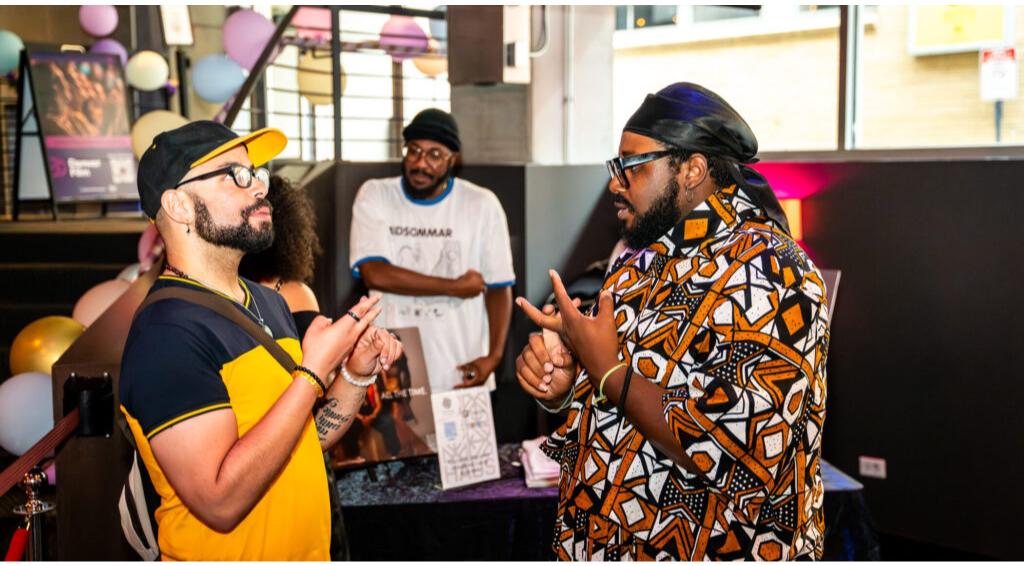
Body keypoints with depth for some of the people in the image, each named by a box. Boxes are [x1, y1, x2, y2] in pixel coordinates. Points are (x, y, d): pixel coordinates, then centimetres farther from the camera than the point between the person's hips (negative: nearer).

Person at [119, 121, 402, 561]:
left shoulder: (269, 303, 3)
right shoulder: (168, 332, -22)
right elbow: (221, 501, -28)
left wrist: (356, 373, -6)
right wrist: (313, 371, -25)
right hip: (228, 551, -8)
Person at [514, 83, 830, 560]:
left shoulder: (763, 272, -20)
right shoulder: (643, 259, 6)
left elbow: (740, 455, -29)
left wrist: (606, 368, -21)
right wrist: (557, 379, -8)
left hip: (703, 548, -7)